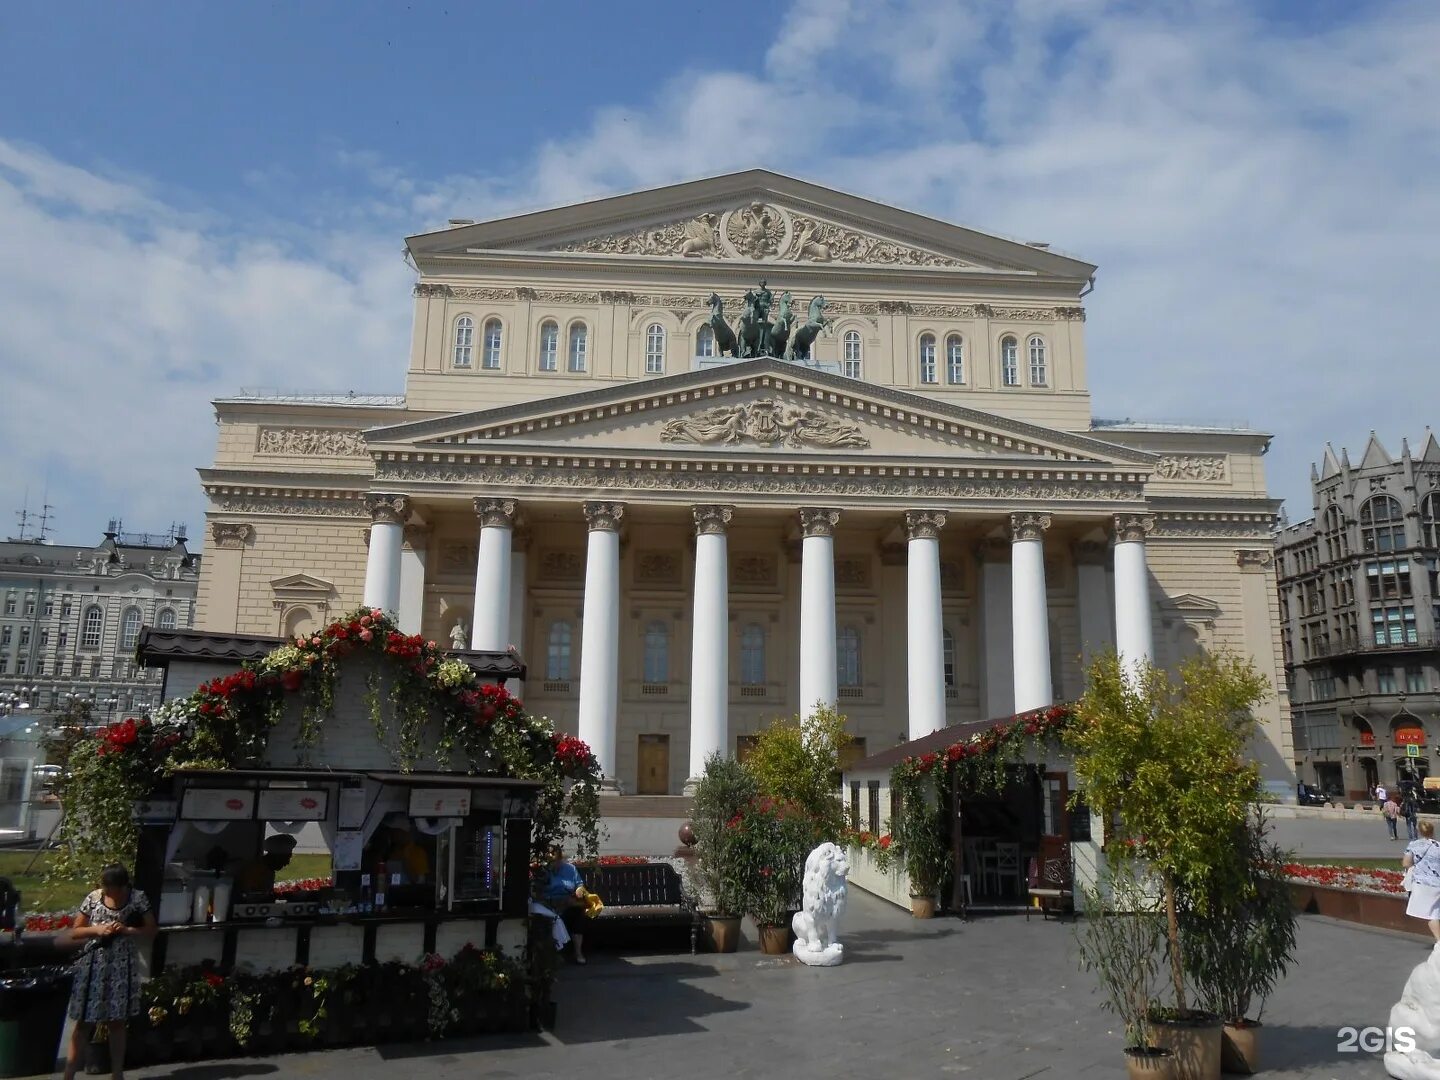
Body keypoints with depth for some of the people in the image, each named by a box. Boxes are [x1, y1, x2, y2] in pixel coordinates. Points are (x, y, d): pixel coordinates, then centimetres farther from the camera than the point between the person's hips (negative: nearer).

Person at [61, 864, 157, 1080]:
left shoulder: (138, 898, -6)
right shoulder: (93, 898, -5)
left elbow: (151, 931, -1)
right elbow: (74, 933, 2)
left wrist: (127, 930, -17)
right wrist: (96, 929, -16)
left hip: (121, 966, 0)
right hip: (93, 965, 0)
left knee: (117, 1022, 9)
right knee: (84, 1022, 2)